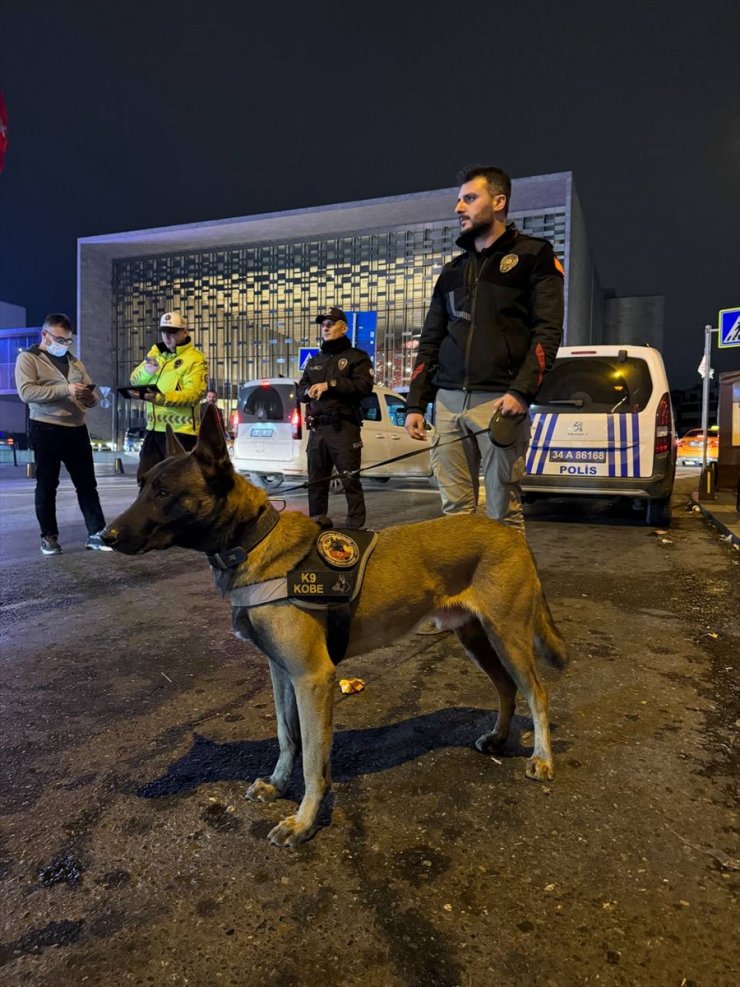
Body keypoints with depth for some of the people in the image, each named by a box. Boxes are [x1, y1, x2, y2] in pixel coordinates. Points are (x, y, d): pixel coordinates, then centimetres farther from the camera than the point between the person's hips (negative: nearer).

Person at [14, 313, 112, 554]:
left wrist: (90, 397, -9)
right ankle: (49, 537, 14)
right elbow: (26, 392, -15)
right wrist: (65, 390, -23)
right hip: (46, 430, -5)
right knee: (47, 486, 5)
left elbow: (90, 392, 17)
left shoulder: (74, 361, 18)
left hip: (77, 429, 5)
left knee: (87, 483, 4)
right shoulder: (28, 358, 0)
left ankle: (96, 534, 9)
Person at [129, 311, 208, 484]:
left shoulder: (195, 359, -8)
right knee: (145, 477, 14)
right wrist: (146, 371, -12)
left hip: (180, 430, -7)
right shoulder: (155, 352, 14)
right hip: (154, 427, 7)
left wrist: (161, 398, -33)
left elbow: (193, 394, -20)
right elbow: (135, 380, 11)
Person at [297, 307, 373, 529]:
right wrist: (308, 391, -3)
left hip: (344, 428, -6)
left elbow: (364, 386, -11)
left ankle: (356, 526, -3)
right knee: (316, 481, 9)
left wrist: (330, 384, -15)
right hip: (316, 429, 6)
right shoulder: (314, 361, 24)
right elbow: (300, 390, 22)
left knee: (350, 480, -7)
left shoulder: (357, 357, 5)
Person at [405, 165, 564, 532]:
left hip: (500, 400, -5)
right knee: (455, 509, 3)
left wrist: (522, 391, -16)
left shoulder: (534, 255, 7)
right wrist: (415, 404, 11)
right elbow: (430, 342, 20)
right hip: (448, 402, 5)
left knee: (503, 512, -4)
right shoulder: (452, 271, 22)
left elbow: (548, 330, -3)